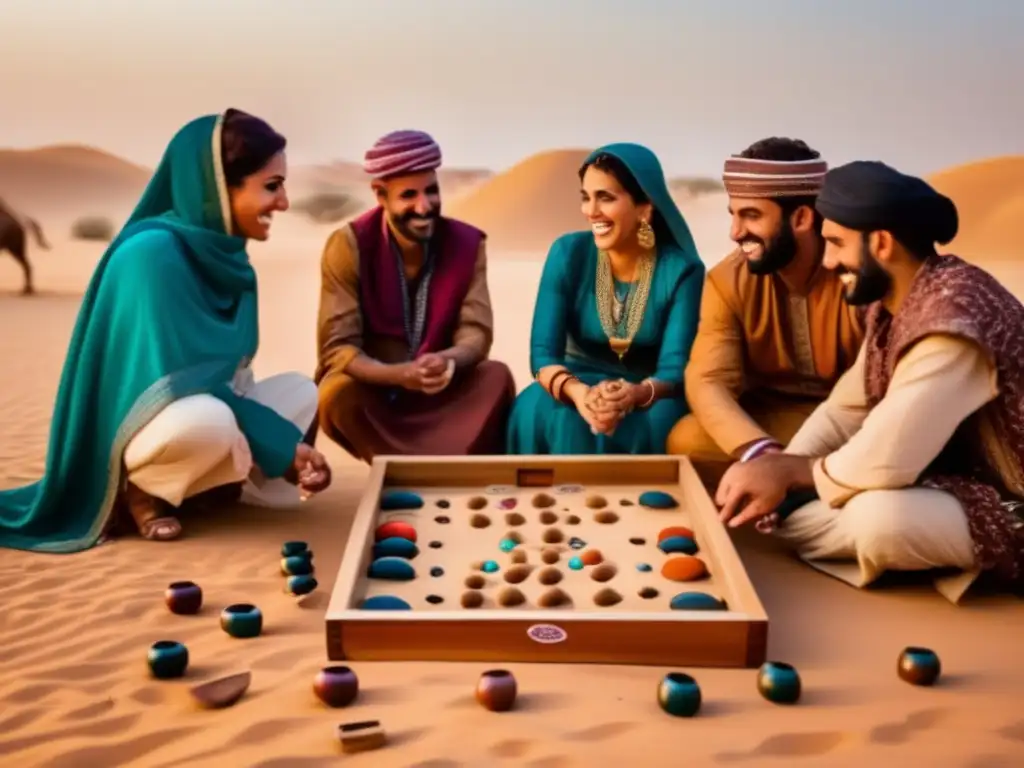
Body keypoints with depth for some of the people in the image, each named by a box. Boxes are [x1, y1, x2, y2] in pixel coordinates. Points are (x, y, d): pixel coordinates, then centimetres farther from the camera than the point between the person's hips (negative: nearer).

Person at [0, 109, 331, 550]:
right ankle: (135, 486, -6)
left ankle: (179, 480, -2)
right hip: (125, 430, -8)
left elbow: (228, 372, 6)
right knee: (209, 420, -37)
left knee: (302, 392, 2)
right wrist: (282, 446, -21)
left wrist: (285, 446, -8)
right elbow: (180, 381, -25)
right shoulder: (152, 252, -22)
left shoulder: (225, 255, 3)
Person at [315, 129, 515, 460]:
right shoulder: (348, 246, -15)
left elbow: (476, 333, -12)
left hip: (439, 391, 2)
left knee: (497, 378, -24)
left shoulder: (467, 243, -7)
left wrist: (449, 361, -37)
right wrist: (400, 374, -38)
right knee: (338, 393, -34)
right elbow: (337, 349, -18)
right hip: (371, 388, -2)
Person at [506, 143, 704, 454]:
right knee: (541, 414, -33)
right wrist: (577, 392, -38)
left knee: (657, 422, -35)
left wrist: (636, 394, -40)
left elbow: (675, 369, -16)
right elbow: (543, 353, -15)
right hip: (579, 384, 1)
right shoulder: (568, 253, -9)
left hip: (648, 395, 0)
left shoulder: (682, 269, -12)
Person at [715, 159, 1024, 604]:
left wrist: (788, 472, -16)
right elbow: (845, 412, 4)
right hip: (948, 479, 8)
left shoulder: (954, 317, -30)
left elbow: (881, 462, -34)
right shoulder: (891, 303, 0)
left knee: (879, 518, -33)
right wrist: (779, 472, -14)